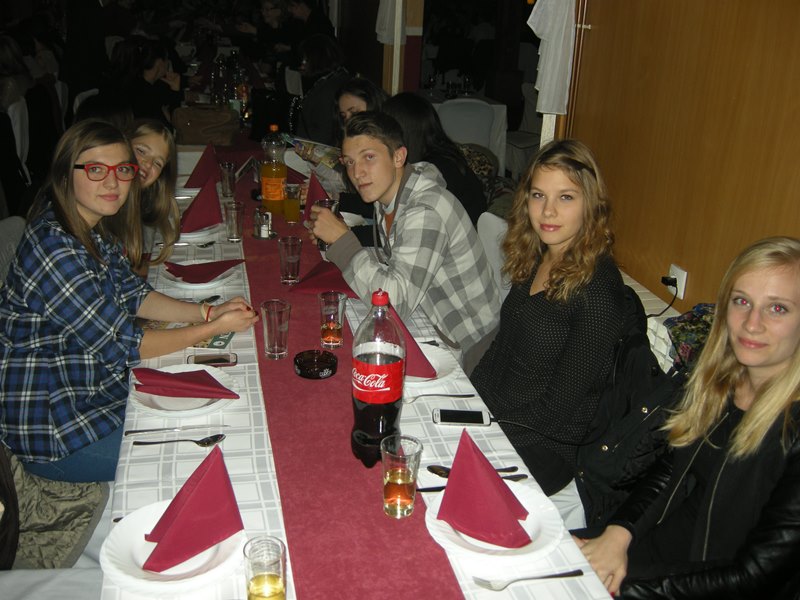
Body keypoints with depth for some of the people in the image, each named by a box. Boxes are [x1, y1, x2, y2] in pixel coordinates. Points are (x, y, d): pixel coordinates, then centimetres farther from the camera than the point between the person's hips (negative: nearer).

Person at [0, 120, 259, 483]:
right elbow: (120, 345, -24)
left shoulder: (90, 227, 1)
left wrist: (208, 311, -6)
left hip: (101, 383, 9)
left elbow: (132, 294, 8)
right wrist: (212, 328, -17)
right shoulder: (53, 247, -28)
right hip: (51, 430, -9)